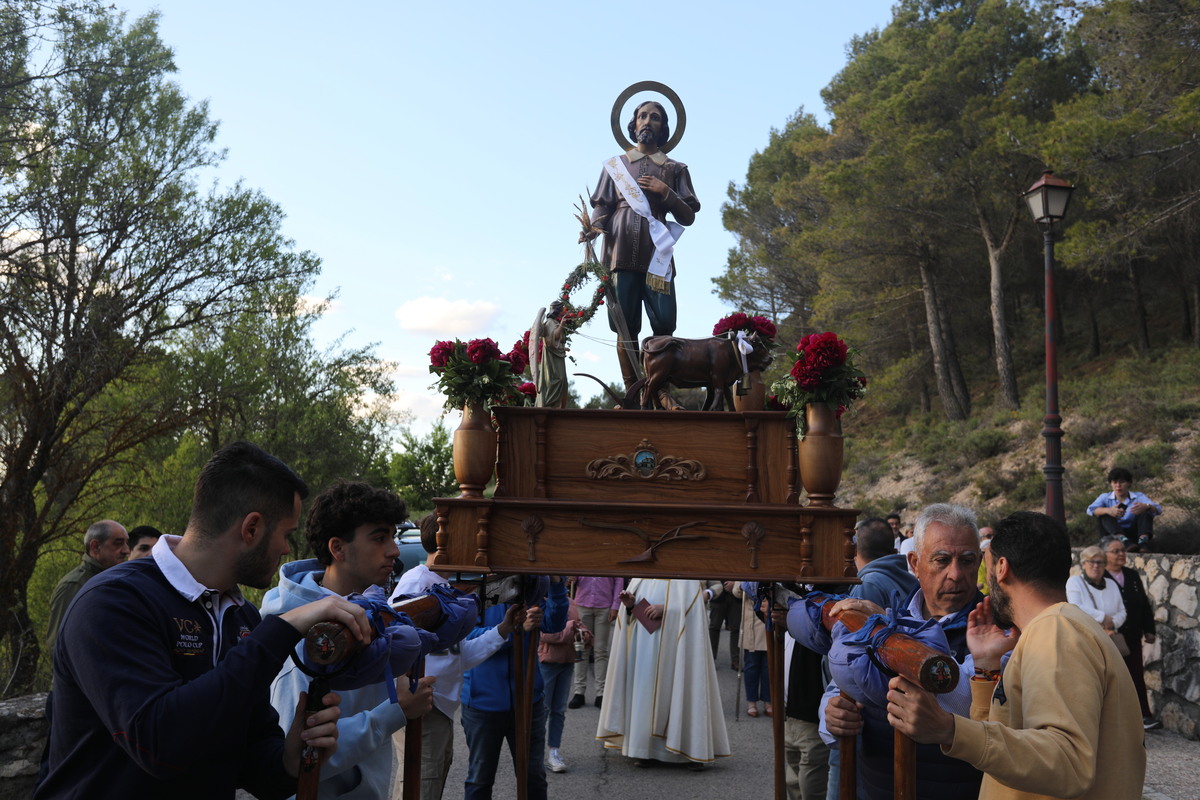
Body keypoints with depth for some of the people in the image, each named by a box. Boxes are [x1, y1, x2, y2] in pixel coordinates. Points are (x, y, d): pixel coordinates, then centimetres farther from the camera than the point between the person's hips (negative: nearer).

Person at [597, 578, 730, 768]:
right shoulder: (641, 577, 13)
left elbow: (690, 603, -11)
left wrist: (665, 608, -23)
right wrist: (629, 604, -6)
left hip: (672, 645, -5)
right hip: (643, 645, 5)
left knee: (678, 688, -3)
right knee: (642, 688, 4)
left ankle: (694, 748, 7)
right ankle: (642, 747, 12)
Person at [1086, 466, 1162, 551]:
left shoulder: (1138, 497, 7)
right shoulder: (1105, 497, 7)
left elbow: (1158, 509, -12)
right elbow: (1090, 510, -15)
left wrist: (1146, 506, -38)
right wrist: (1108, 510, -37)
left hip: (1134, 534, 0)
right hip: (1114, 534, 0)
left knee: (1145, 512, -16)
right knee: (1103, 514, -22)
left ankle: (1143, 540, -41)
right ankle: (1124, 541, -45)